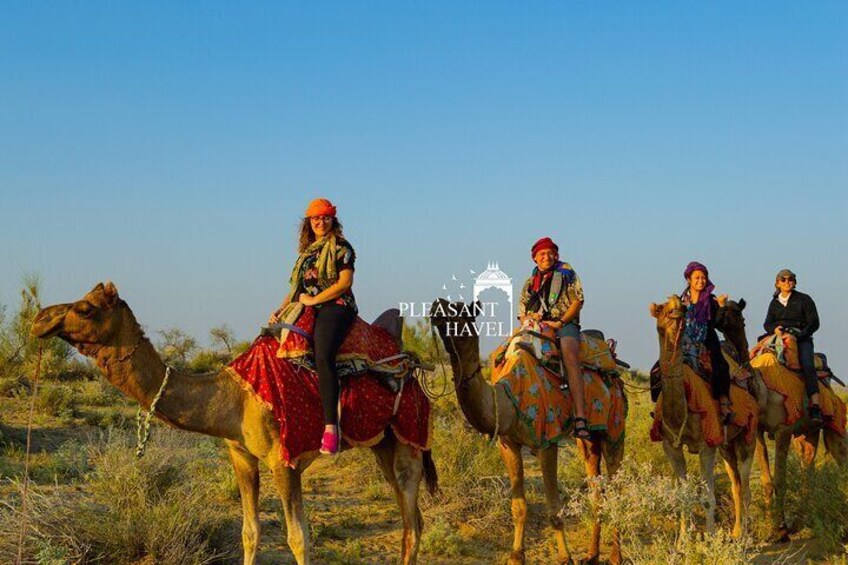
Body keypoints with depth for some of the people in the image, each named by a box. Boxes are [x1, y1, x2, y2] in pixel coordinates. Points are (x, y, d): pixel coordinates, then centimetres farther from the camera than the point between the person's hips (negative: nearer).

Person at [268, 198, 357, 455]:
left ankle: (331, 427, -41)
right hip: (306, 310, 9)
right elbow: (296, 288, 25)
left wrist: (313, 300, -9)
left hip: (334, 307, -9)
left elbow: (345, 282, -9)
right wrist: (280, 310, 11)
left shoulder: (340, 247, 2)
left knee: (322, 356, -31)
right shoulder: (307, 251, 24)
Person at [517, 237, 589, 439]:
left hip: (564, 325, -5)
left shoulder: (566, 273, 12)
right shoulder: (530, 283, 23)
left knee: (570, 356, -35)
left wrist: (560, 322, -8)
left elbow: (578, 300, 3)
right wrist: (529, 318, -3)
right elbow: (521, 313, 22)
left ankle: (580, 416, -44)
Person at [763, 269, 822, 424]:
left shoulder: (804, 299, 7)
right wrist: (774, 329, -11)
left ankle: (815, 406, -38)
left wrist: (799, 335, -16)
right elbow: (767, 324, 14)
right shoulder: (774, 302, 19)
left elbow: (814, 323, 0)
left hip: (802, 339, -4)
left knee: (808, 366, -28)